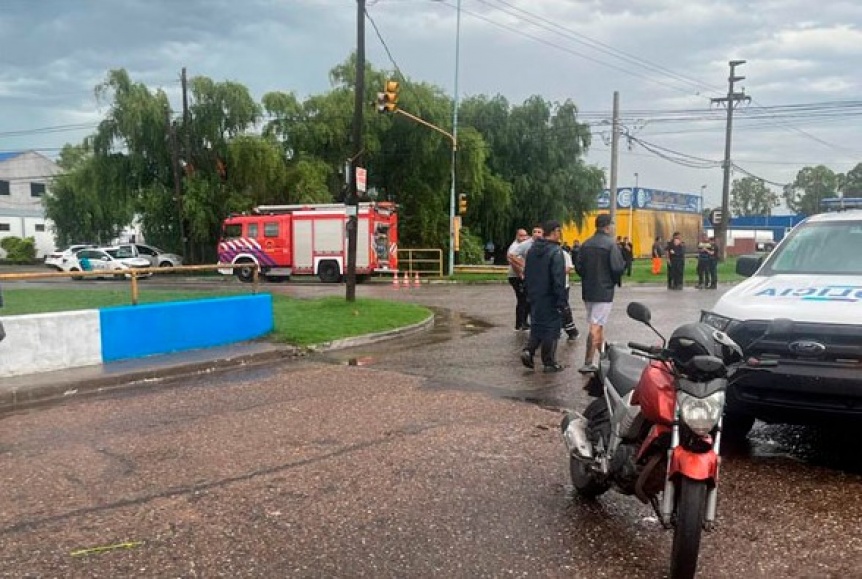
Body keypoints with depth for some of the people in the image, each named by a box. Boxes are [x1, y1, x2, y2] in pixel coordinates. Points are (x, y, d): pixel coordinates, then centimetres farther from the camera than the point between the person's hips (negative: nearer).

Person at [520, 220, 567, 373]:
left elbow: (526, 274, 14)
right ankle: (549, 363, 9)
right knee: (551, 328, 3)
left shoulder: (532, 249, 8)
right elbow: (558, 279, -19)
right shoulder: (556, 251, -16)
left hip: (534, 297, 7)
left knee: (537, 325, 18)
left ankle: (528, 350, 0)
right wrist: (561, 301, -15)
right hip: (550, 298, -7)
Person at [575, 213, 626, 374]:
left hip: (588, 291, 6)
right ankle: (588, 363, -6)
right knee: (596, 327, -5)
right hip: (604, 291, -6)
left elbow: (578, 267, 5)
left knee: (597, 325, 18)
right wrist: (615, 280, 2)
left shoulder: (586, 244, 5)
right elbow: (618, 268, -18)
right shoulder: (610, 244, -13)